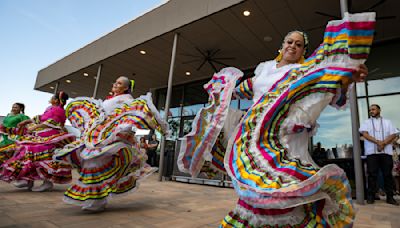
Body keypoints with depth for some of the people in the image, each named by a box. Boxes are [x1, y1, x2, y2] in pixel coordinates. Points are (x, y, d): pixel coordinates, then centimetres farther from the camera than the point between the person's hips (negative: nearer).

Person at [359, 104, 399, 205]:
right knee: (372, 174, -2)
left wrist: (383, 143, -13)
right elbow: (365, 134, -3)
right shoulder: (366, 122, 12)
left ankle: (390, 197, 11)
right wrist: (378, 142, -16)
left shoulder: (387, 122, 15)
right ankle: (371, 196, 2)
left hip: (386, 152, 1)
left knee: (388, 174, 3)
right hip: (371, 152, -1)